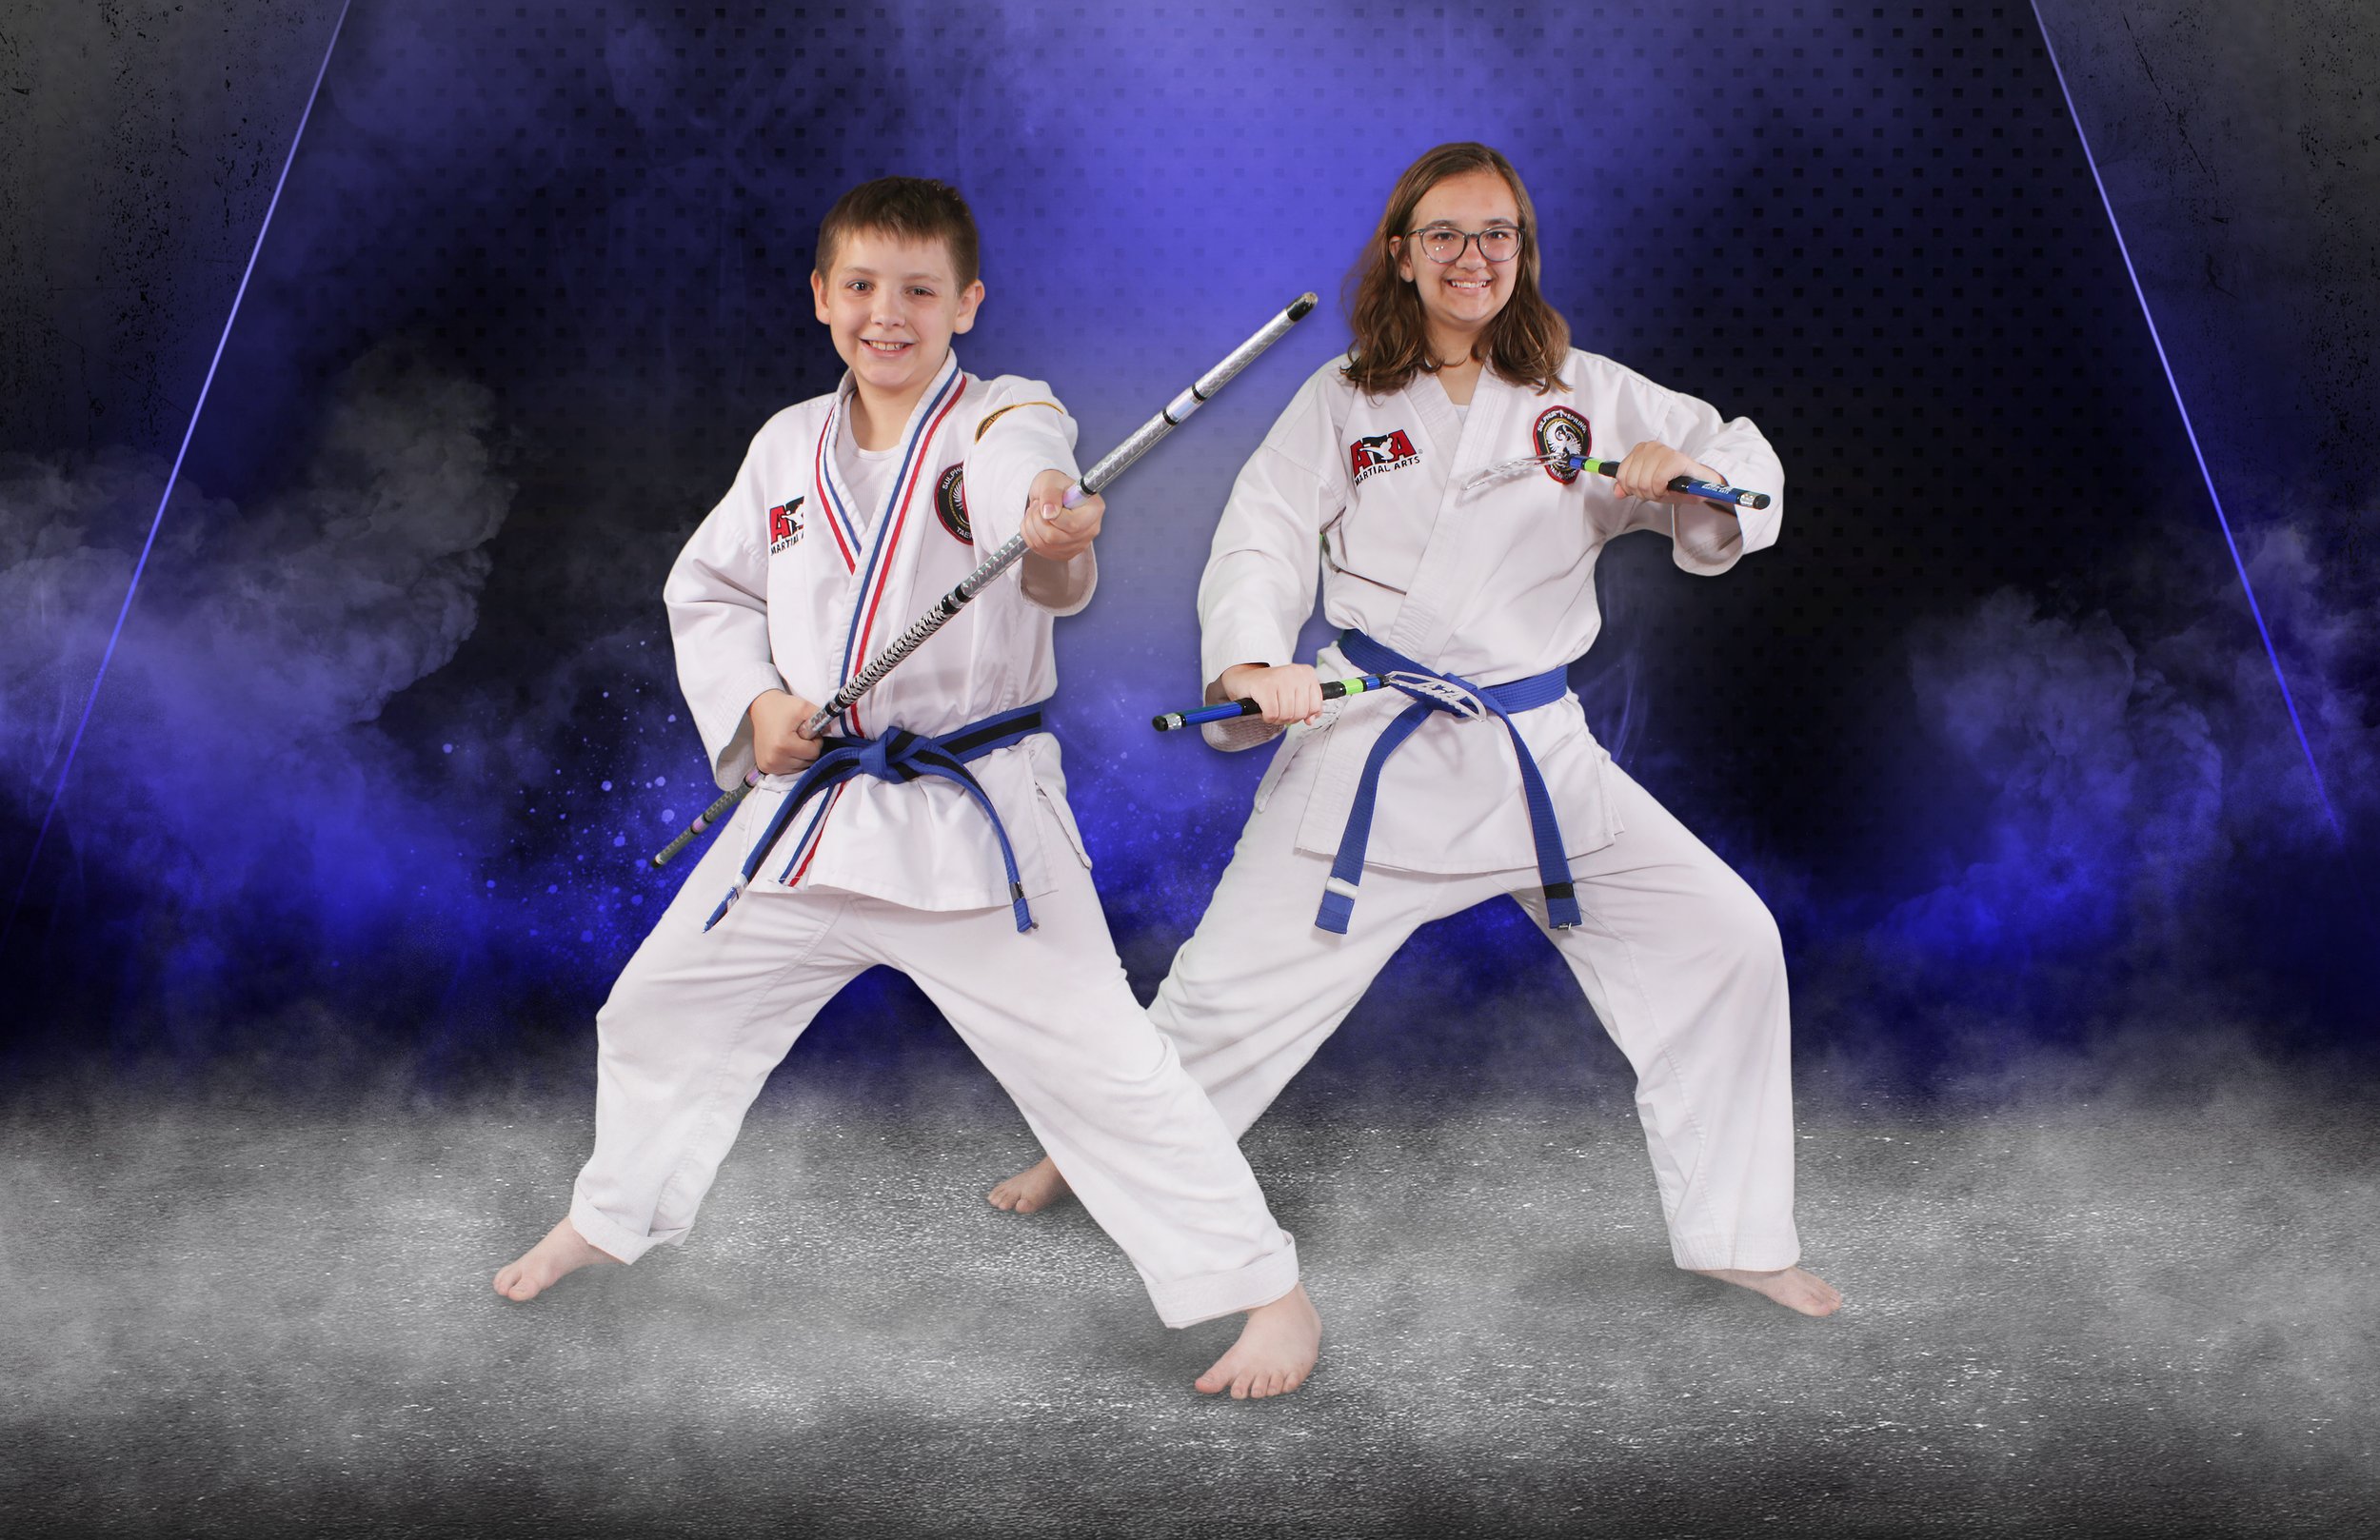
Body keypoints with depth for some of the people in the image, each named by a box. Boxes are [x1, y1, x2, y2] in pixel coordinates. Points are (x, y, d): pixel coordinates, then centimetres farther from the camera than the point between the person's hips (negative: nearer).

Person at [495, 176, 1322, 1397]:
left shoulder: (1005, 423, -10)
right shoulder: (790, 447, 6)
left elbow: (1026, 495, -33)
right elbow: (708, 587, 16)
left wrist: (1053, 539, -58)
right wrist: (754, 703, -2)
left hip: (973, 814, -5)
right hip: (812, 807, 6)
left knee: (1096, 1058, -10)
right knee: (661, 1009, 17)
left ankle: (1266, 1290, 4)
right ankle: (611, 1219, 45)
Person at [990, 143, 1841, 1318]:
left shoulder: (1586, 392, 4)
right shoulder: (1344, 399, 1)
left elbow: (1748, 473, 9)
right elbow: (1263, 536, -7)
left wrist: (1683, 470, -14)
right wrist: (1252, 662, -26)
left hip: (1540, 749, 2)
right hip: (1374, 746, -2)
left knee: (1726, 944, -1)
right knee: (1235, 977, 0)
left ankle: (1735, 1234, 16)